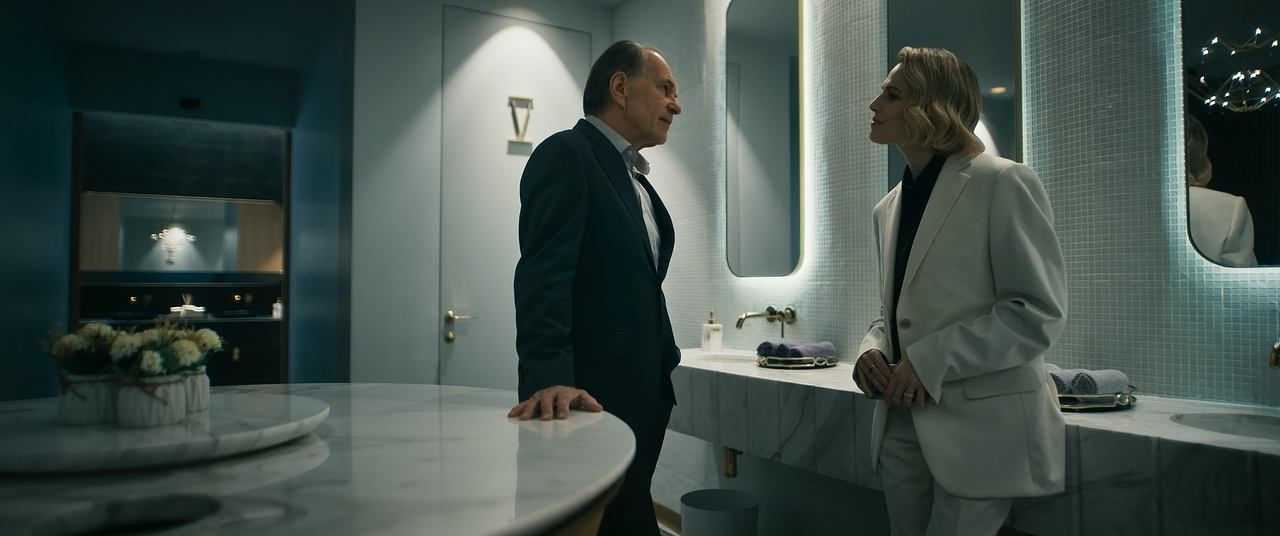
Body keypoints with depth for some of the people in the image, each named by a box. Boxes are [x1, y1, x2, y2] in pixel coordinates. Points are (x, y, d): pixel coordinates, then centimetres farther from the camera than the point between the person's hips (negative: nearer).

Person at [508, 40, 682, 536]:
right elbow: (543, 276, -20)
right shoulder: (566, 155, -9)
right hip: (590, 396, -8)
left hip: (644, 395, 9)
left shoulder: (634, 177, 19)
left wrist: (665, 365, 16)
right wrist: (551, 378, -29)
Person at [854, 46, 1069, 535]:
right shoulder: (889, 207, 13)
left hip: (980, 428, -6)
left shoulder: (1003, 184, -9)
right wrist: (872, 348, -2)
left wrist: (929, 361, -19)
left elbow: (1039, 313, -14)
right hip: (903, 424, 7)